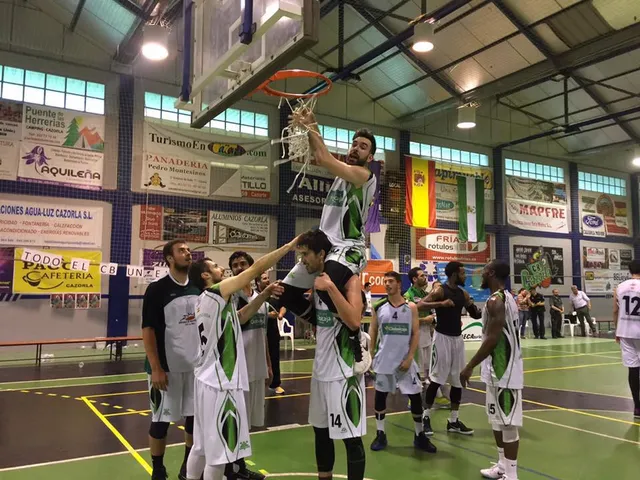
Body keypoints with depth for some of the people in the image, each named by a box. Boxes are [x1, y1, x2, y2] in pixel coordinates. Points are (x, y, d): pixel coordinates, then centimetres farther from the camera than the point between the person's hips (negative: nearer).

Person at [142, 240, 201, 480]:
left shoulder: (198, 289, 7)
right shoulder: (157, 289, -10)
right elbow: (148, 330, -13)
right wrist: (156, 368, -17)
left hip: (196, 366, 6)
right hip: (167, 367, -5)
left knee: (196, 417, 12)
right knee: (161, 419, 5)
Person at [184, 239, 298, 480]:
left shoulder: (206, 300, 12)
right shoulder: (216, 292, -14)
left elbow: (238, 317, 16)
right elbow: (256, 268, -15)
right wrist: (290, 245, -10)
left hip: (209, 379, 10)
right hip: (220, 383, -9)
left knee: (202, 446, 18)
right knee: (219, 452, 0)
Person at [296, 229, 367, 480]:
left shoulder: (349, 279, -14)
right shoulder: (316, 280, 8)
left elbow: (354, 321, -28)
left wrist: (330, 287, -28)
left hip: (343, 371, -8)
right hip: (321, 369, 8)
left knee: (351, 436, 1)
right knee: (321, 430, 18)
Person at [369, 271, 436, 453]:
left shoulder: (411, 307, -2)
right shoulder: (378, 307, 1)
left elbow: (416, 333, -2)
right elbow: (373, 332, 7)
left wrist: (409, 358, -9)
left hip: (405, 360, -1)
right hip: (384, 359, 1)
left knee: (415, 396, 2)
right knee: (380, 395, 7)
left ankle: (419, 436, 18)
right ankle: (380, 434, 21)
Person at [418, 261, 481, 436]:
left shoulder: (463, 294, 9)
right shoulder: (439, 291, -12)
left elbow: (475, 315, 18)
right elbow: (420, 304, -24)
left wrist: (473, 307, -5)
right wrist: (441, 304, -33)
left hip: (458, 338, 7)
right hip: (443, 337, -7)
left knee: (458, 380, 9)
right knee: (436, 379, -4)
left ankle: (453, 421, 19)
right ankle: (426, 417, 9)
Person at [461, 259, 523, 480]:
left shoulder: (495, 300, -19)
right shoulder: (506, 298, 13)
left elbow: (492, 339, -25)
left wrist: (470, 366, -20)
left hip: (503, 371, -11)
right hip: (502, 368, 11)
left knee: (508, 423, -3)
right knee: (498, 421, 18)